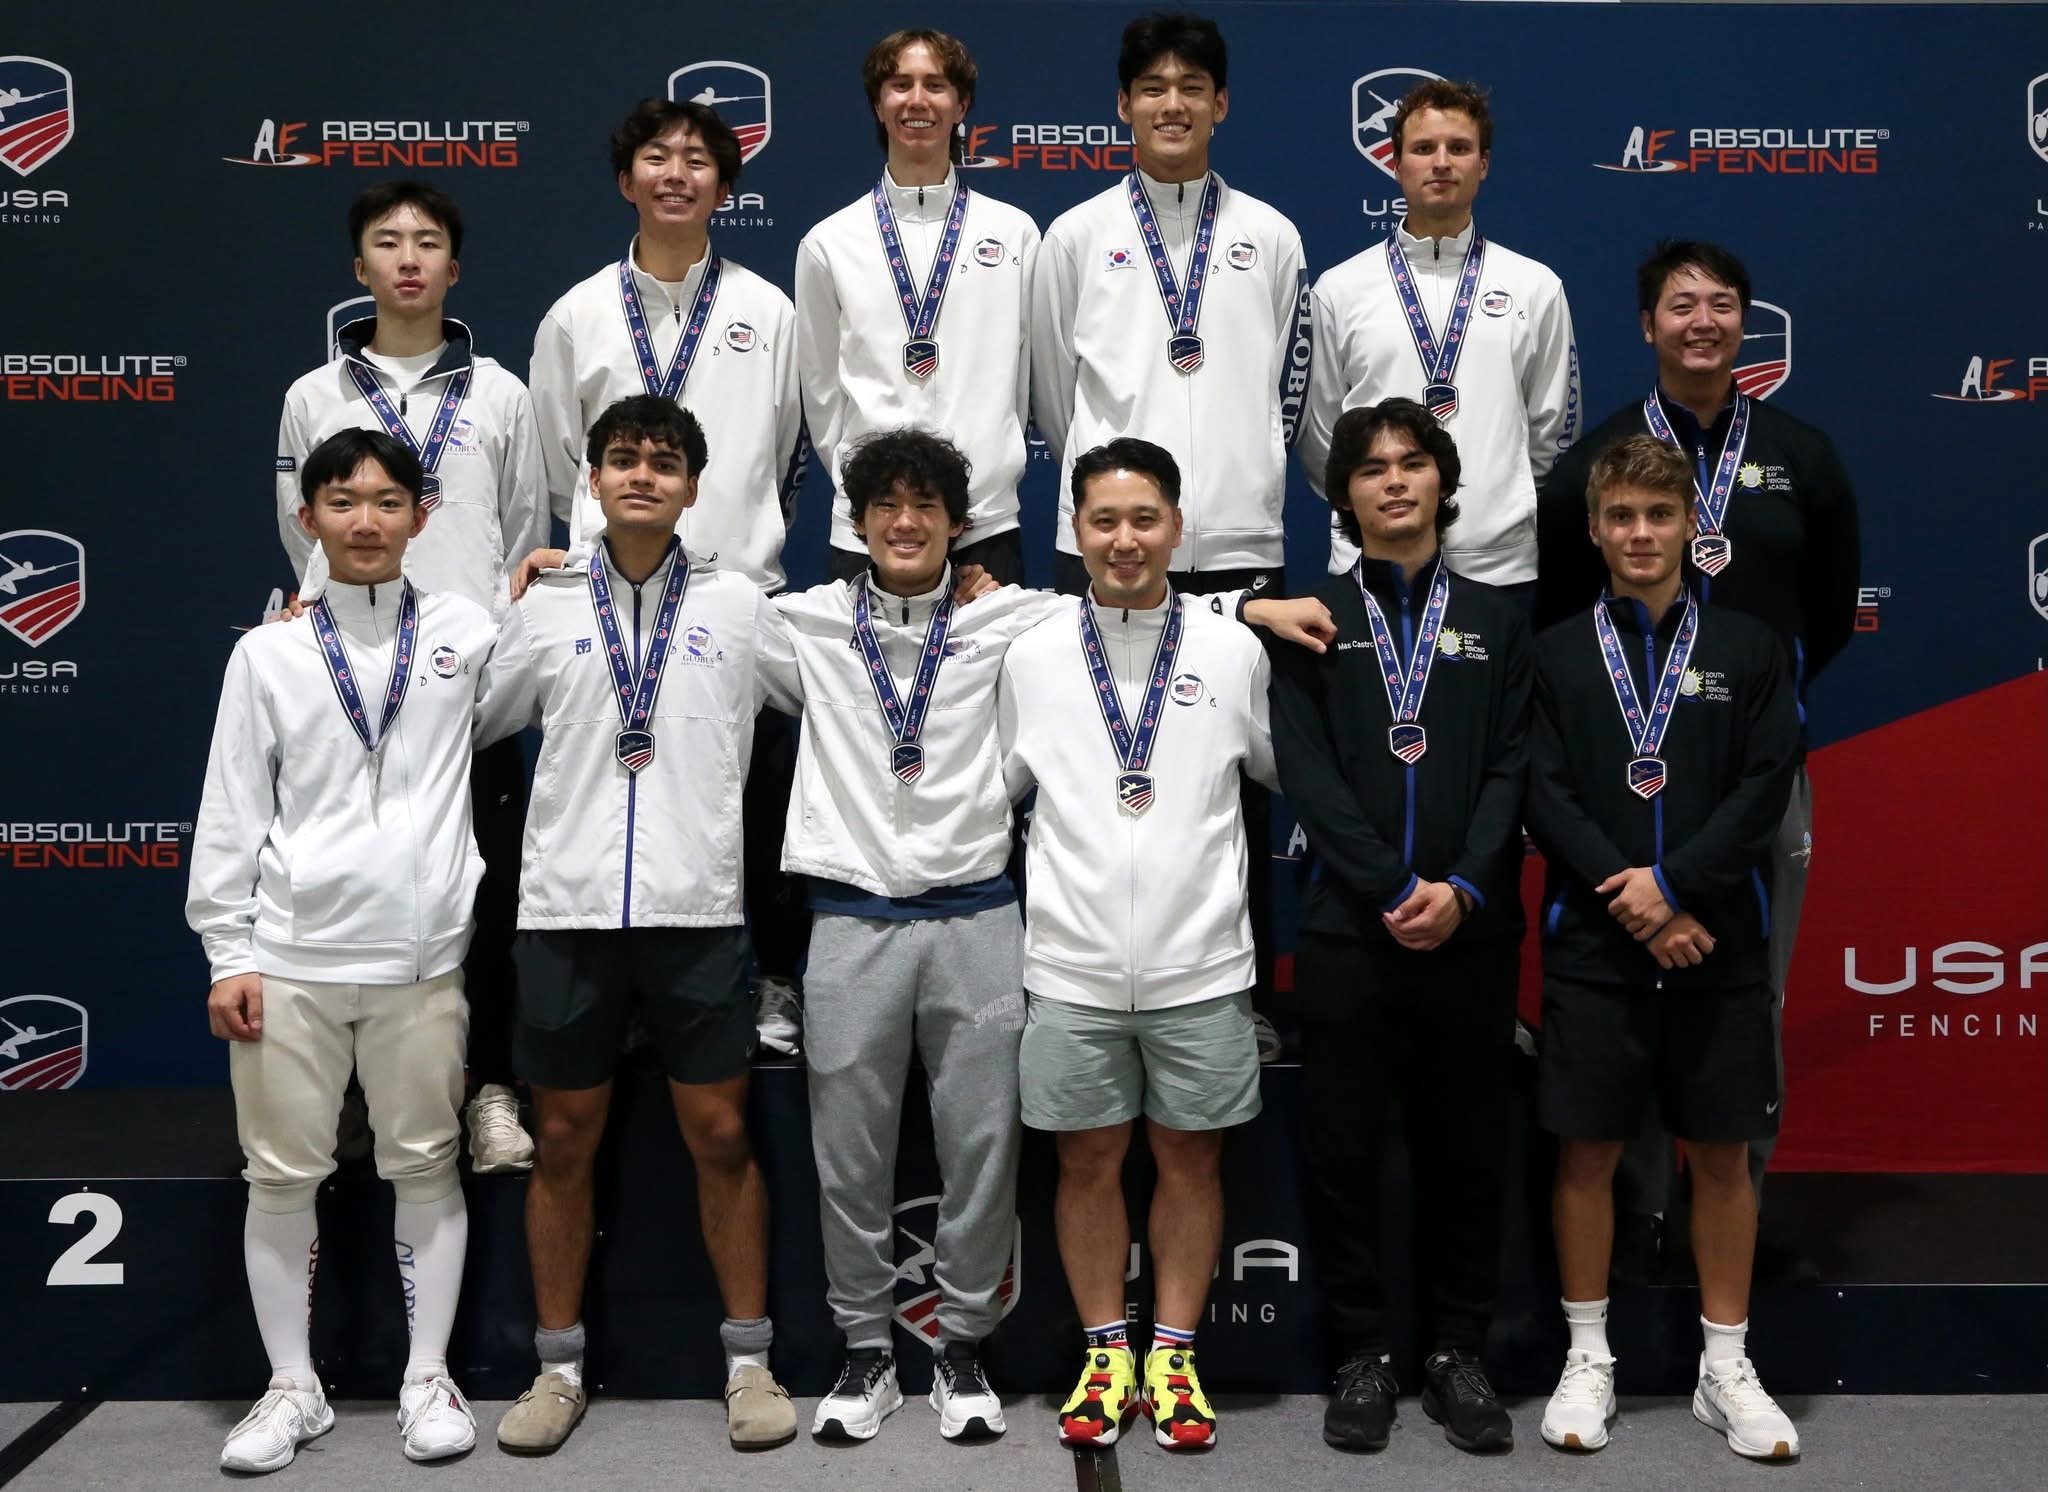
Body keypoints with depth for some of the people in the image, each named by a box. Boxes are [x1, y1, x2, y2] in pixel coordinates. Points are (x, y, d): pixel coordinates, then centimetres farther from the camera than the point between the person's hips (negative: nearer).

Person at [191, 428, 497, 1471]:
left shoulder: (468, 633, 5)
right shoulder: (266, 653, 5)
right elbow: (231, 812, 4)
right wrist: (227, 955, 0)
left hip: (422, 960, 0)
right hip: (289, 957, 0)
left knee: (425, 1167, 6)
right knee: (281, 1176, 5)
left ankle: (429, 1378, 19)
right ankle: (293, 1388, 19)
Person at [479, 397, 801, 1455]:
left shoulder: (736, 604, 5)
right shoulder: (546, 607, 8)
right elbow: (472, 723, 17)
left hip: (695, 911, -1)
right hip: (565, 908, 1)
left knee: (719, 1133, 4)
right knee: (565, 1140, 8)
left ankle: (749, 1360, 17)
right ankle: (559, 1366, 21)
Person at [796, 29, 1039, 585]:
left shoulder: (1014, 232, 6)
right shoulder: (828, 244, 5)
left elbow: (1025, 377, 10)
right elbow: (822, 390, 10)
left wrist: (991, 469, 8)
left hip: (987, 524, 0)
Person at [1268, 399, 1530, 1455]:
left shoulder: (1495, 618, 12)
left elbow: (1512, 767, 3)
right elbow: (1306, 770, -4)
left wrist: (1461, 888, -12)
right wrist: (1395, 890, -14)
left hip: (1473, 930, 1)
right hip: (1348, 930, -1)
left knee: (1465, 1148, 6)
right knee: (1345, 1148, 3)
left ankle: (1458, 1354, 19)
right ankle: (1361, 1356, 15)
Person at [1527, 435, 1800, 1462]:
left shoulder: (1747, 649, 7)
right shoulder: (1555, 654, 5)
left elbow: (1765, 789, -2)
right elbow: (1546, 795, -3)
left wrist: (1674, 884, -14)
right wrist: (1635, 903, -12)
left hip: (1718, 948, 1)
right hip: (1592, 946, 0)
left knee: (1722, 1154, 6)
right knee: (1587, 1150, 4)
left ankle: (1726, 1367, 19)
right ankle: (1588, 1358, 18)